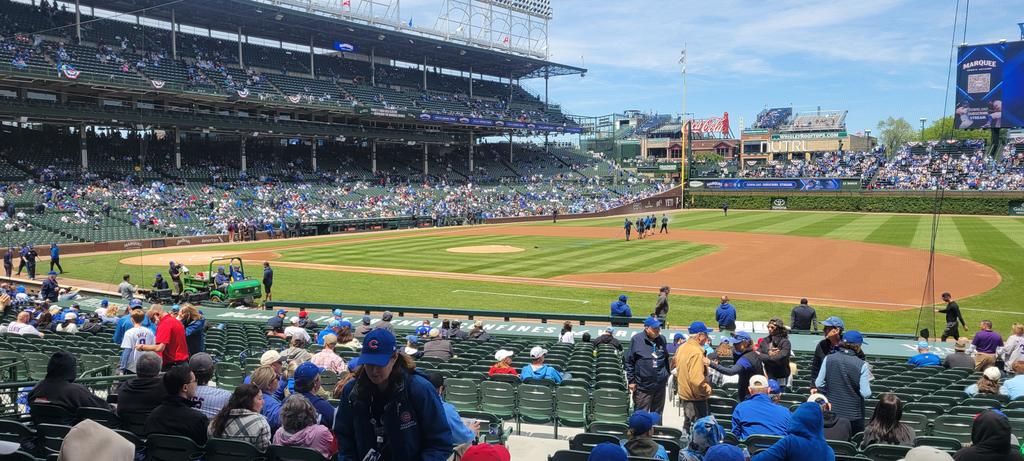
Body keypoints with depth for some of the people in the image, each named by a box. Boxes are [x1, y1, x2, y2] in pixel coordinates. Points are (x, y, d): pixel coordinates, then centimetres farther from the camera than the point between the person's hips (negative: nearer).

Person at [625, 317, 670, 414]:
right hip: (643, 386, -4)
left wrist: (667, 374, 17)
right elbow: (629, 361, -4)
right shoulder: (636, 339, -7)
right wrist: (631, 381, -6)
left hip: (660, 385, 5)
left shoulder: (662, 339, 7)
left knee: (657, 415, 15)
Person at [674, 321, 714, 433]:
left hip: (684, 393, 9)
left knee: (687, 425, 21)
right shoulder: (696, 352, -24)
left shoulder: (681, 348, 4)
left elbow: (674, 366, 17)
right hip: (696, 398, -9)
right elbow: (696, 379, -31)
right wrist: (707, 389, -16)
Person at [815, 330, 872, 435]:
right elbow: (866, 394, -14)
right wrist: (867, 381, 5)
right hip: (853, 414, -3)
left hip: (830, 412, 3)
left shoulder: (828, 359, -7)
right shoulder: (862, 365, -15)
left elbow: (818, 384, -2)